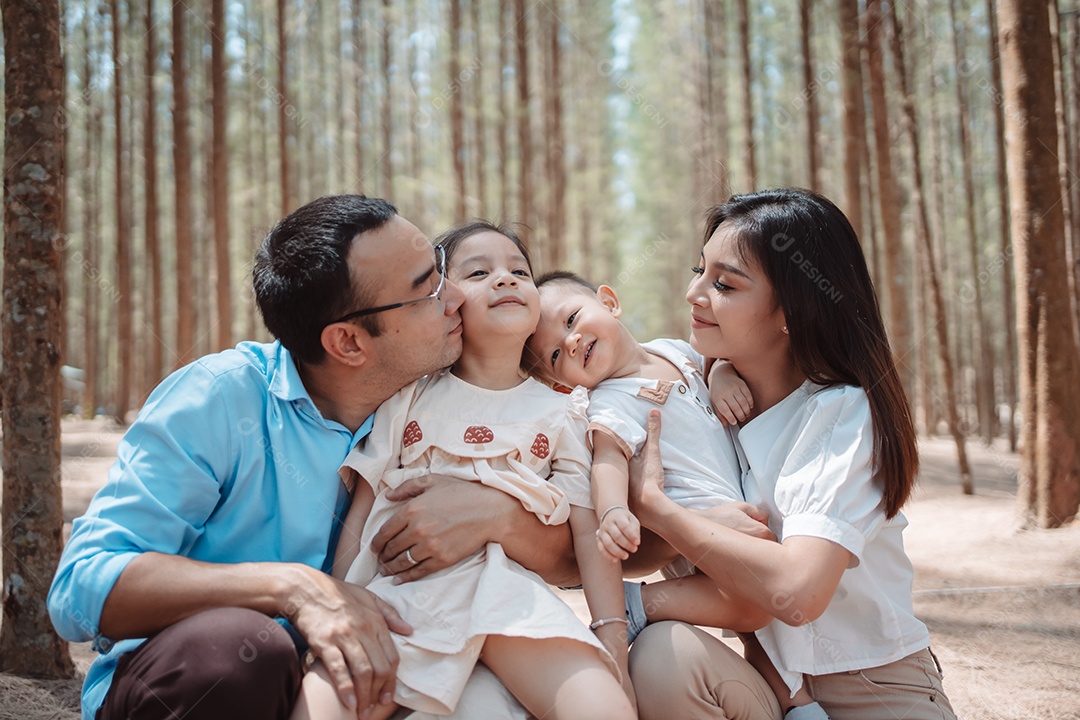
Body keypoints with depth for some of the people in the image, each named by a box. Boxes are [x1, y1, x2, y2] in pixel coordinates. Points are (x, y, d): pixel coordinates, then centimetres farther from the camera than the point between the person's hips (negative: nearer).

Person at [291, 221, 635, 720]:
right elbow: (360, 514, 10)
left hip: (506, 589, 0)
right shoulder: (407, 397, 12)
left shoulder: (561, 412, 14)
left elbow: (592, 532, 7)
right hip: (397, 584, 0)